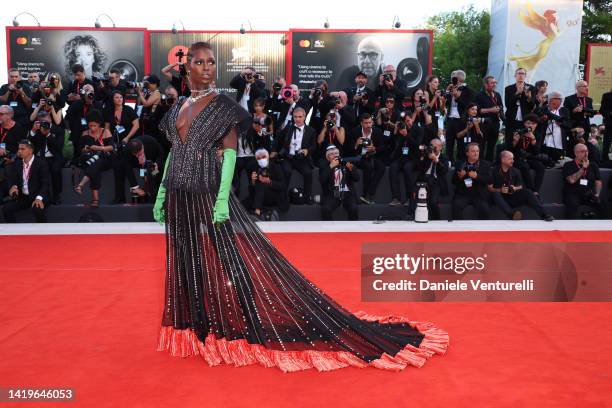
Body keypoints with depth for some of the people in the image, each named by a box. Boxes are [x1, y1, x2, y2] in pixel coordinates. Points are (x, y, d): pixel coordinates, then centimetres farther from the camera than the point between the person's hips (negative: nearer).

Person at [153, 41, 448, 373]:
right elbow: (173, 151, 17)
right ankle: (198, 332, 25)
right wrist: (161, 193, 12)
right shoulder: (178, 107, 14)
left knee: (229, 263, -5)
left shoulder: (222, 106, -4)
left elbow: (230, 153, -11)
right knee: (187, 267, 12)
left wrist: (223, 197, -21)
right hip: (178, 198, 7)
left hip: (207, 194, -6)